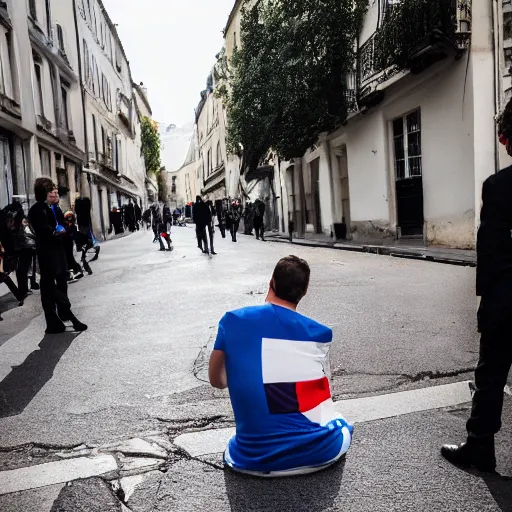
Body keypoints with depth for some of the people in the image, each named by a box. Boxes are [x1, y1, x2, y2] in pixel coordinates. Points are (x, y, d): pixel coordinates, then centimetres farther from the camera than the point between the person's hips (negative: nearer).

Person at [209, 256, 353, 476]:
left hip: (253, 457, 2)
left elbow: (217, 381, 6)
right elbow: (323, 393, 6)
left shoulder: (232, 321, -7)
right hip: (317, 452, -2)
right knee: (343, 428, 33)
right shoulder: (319, 333, -8)